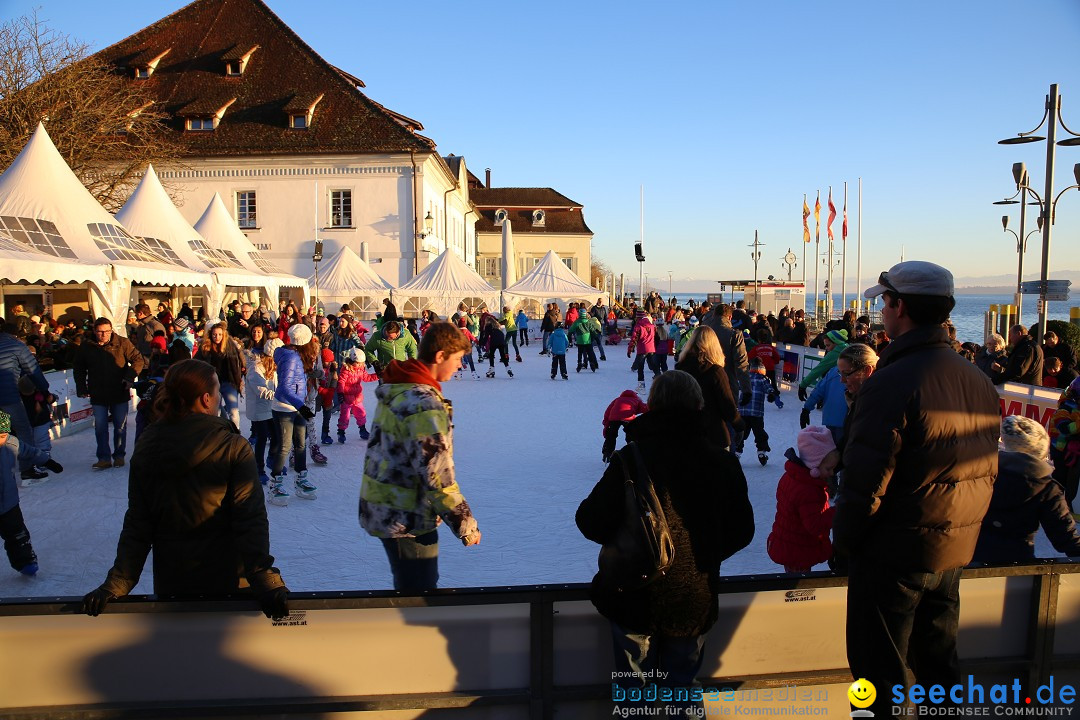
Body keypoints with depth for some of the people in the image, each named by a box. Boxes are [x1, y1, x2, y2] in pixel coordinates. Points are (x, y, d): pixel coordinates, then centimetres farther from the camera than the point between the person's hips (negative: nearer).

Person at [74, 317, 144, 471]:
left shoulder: (122, 343, -5)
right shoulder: (87, 347, 2)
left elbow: (137, 359, -4)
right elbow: (79, 369, 13)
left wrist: (130, 376, -17)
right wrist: (82, 388, 5)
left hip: (120, 394, -1)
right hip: (98, 395, 2)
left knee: (120, 427, 7)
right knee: (100, 428, 2)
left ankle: (119, 456, 21)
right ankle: (104, 458, 10)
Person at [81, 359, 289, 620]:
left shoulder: (146, 448, -4)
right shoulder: (234, 449, -16)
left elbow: (136, 525, -5)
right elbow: (250, 522, -23)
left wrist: (116, 584, -1)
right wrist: (264, 579, -25)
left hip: (169, 583, 3)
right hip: (227, 581, -3)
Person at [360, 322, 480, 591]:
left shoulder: (395, 391, 6)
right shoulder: (425, 405, -25)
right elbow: (438, 476, -25)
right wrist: (465, 524, -15)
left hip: (380, 507, 10)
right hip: (406, 519, -10)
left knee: (408, 589, 24)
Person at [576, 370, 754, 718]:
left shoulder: (631, 458, -20)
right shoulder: (723, 462, -10)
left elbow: (592, 522, -20)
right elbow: (741, 531, 1)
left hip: (636, 598, -2)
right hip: (696, 601, 3)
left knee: (632, 688, 20)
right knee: (682, 685, 23)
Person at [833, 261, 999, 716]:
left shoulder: (893, 381, -22)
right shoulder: (978, 380, 4)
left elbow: (866, 479, -22)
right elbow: (987, 471, 11)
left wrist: (844, 541, -9)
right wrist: (962, 526, 19)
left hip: (894, 551, -8)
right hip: (954, 550, 8)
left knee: (881, 666, 8)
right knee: (937, 657, 23)